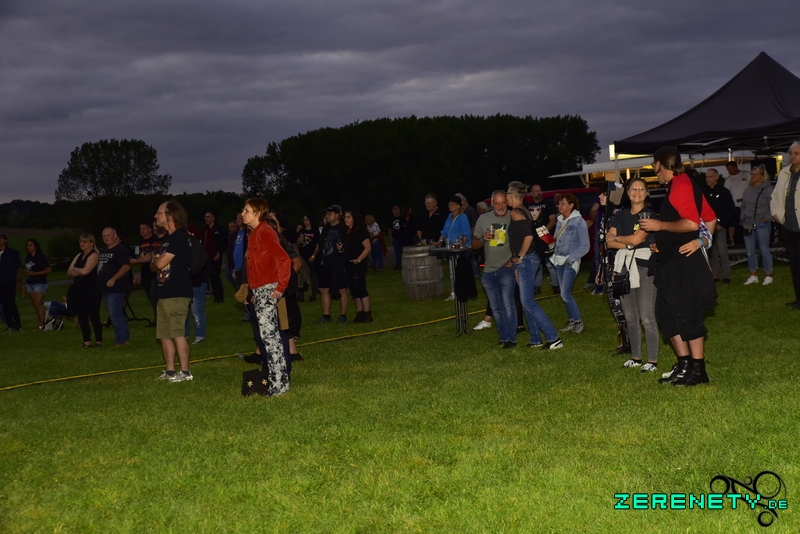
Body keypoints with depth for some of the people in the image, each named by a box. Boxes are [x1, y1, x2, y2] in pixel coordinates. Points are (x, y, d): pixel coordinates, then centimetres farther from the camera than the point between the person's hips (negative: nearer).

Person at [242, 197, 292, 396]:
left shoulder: (264, 232, -13)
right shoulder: (255, 233, 16)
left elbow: (283, 258, -22)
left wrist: (281, 286, -19)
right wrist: (253, 292, 15)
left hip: (267, 290, -10)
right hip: (259, 292, 10)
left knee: (269, 335, -8)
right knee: (265, 335, 12)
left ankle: (279, 383, -5)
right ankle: (270, 379, 19)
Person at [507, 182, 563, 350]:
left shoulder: (515, 212, -14)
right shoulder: (524, 211, 14)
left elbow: (528, 236, -26)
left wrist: (519, 257, -16)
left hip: (526, 261, -10)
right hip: (527, 260, 10)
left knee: (528, 302, -9)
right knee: (526, 301, 14)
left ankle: (553, 338, -10)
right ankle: (536, 339, 19)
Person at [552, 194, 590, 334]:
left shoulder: (579, 222, -10)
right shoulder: (560, 221, 9)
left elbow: (585, 246, -11)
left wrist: (571, 258, -15)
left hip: (571, 262, -7)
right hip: (559, 260, 7)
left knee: (565, 294, -12)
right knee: (564, 294, 10)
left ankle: (578, 322, 1)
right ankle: (572, 321, 21)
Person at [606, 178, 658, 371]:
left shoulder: (649, 214, -2)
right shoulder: (620, 215, 14)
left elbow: (636, 238, -12)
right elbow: (609, 242, 4)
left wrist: (616, 238, 3)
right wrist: (629, 243, -9)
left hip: (644, 267, -6)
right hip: (624, 266, 6)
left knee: (647, 317, -9)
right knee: (630, 317, 10)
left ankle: (653, 360, -4)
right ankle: (635, 357, 20)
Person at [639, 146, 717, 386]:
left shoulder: (680, 185, -15)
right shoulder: (681, 185, 17)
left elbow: (691, 223, -26)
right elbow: (710, 218, 22)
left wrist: (660, 225, -17)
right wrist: (702, 241, 13)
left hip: (683, 261, -11)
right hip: (672, 260, 11)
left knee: (687, 315, -5)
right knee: (666, 313, 12)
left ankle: (697, 370, 3)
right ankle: (684, 365, 17)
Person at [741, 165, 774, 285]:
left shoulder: (768, 189, -5)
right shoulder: (748, 190, 15)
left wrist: (767, 218, -15)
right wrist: (743, 218, 9)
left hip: (762, 224, -6)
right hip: (748, 224, 6)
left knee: (764, 250, -4)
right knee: (750, 251, 8)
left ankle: (768, 276, 5)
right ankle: (753, 275, 17)